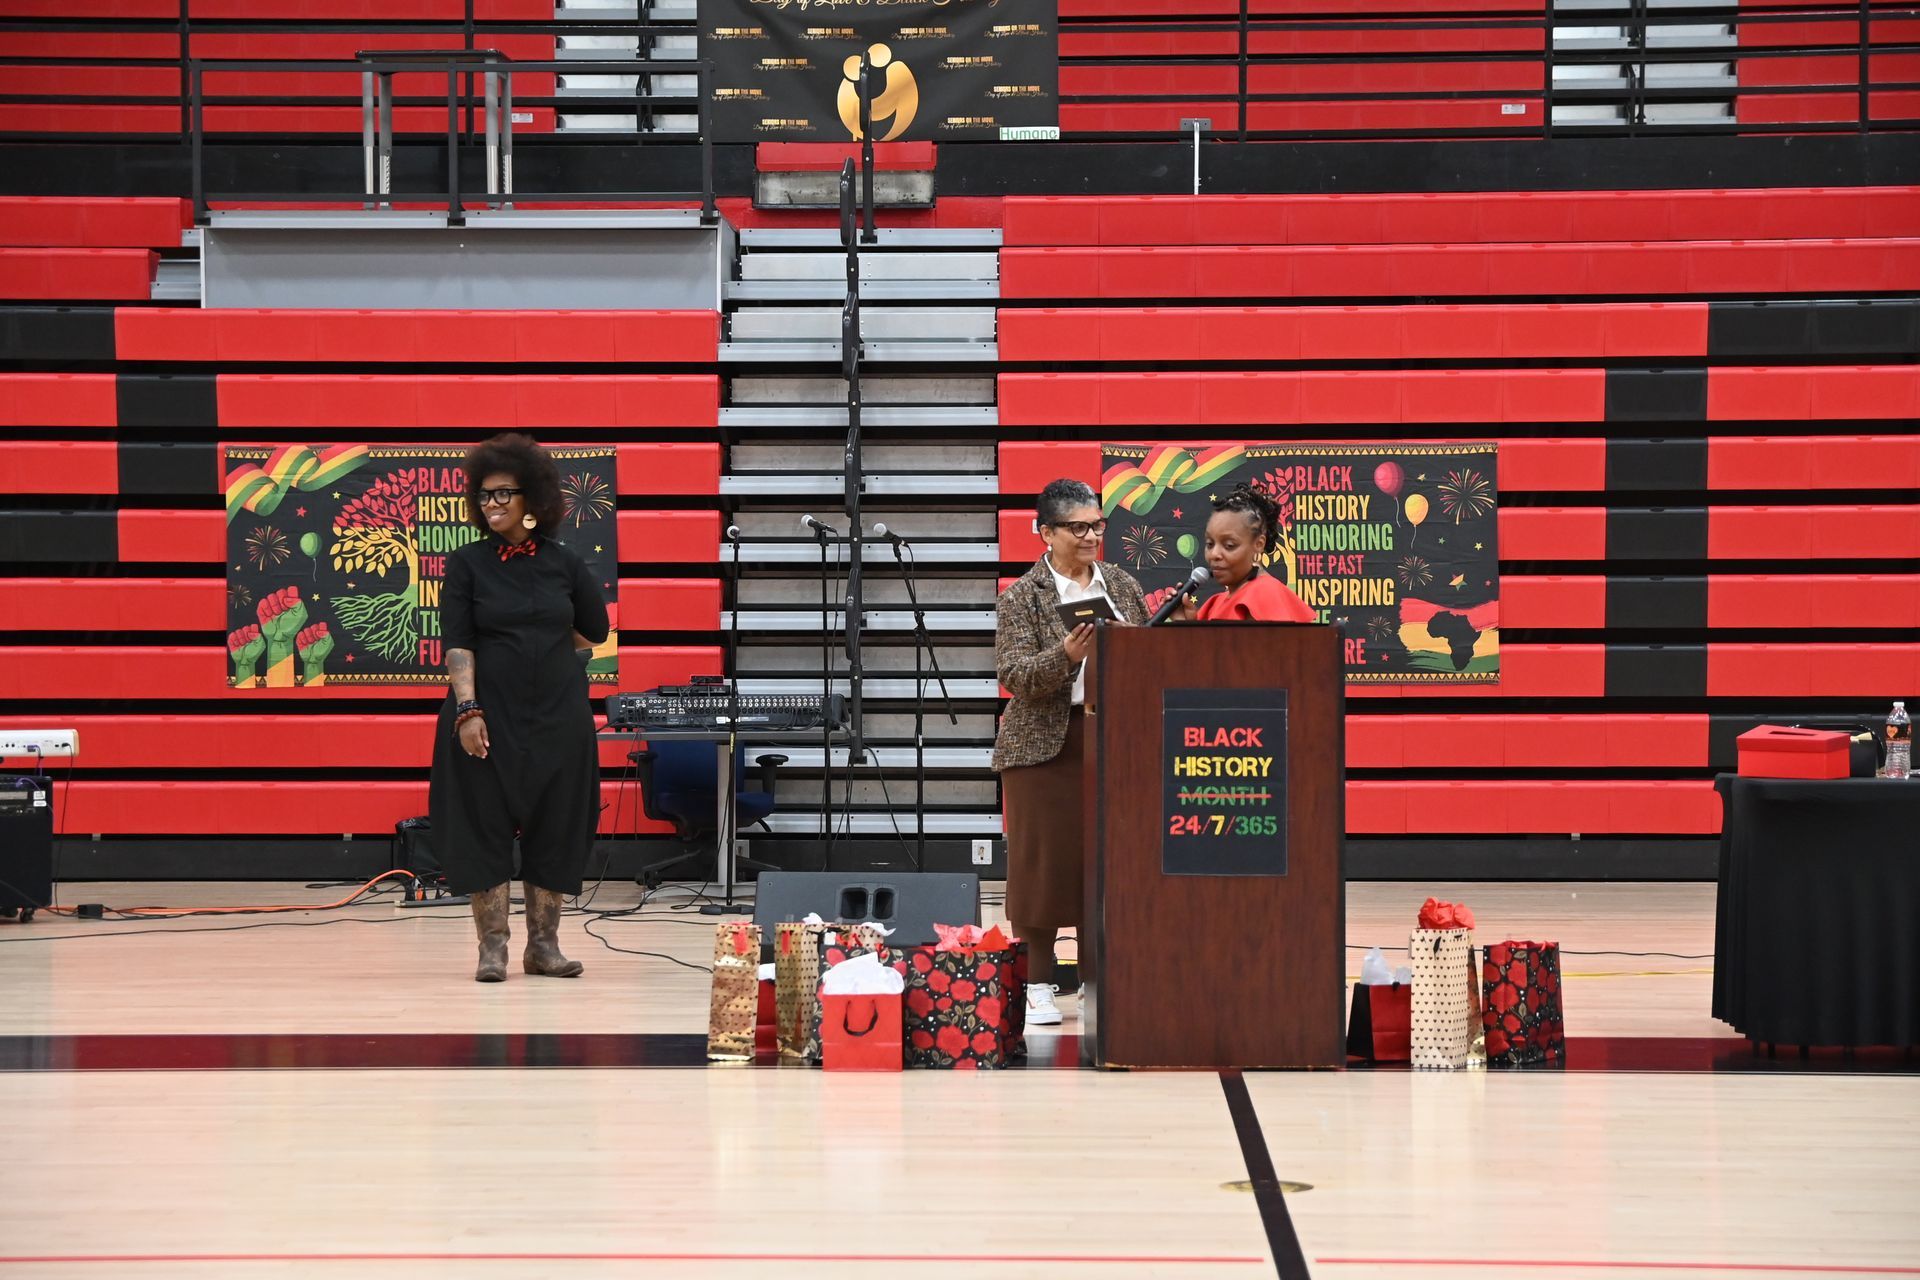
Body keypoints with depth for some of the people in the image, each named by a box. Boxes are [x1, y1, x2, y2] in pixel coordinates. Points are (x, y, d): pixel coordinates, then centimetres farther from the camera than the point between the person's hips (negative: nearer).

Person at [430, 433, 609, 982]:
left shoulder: (564, 562, 4)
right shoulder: (467, 564, -1)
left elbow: (593, 631, 15)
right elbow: (457, 644, -8)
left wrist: (540, 648, 12)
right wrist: (467, 709, -17)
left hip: (558, 714, 2)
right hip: (491, 715, -2)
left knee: (556, 827, 4)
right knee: (484, 825, -2)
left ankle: (544, 945, 13)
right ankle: (492, 947, 4)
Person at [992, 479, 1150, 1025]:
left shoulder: (1123, 585, 11)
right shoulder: (1022, 597, -3)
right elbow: (1014, 675, -12)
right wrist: (1065, 656, -27)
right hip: (1046, 747, -4)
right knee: (1042, 861, -1)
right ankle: (1036, 985, 6)